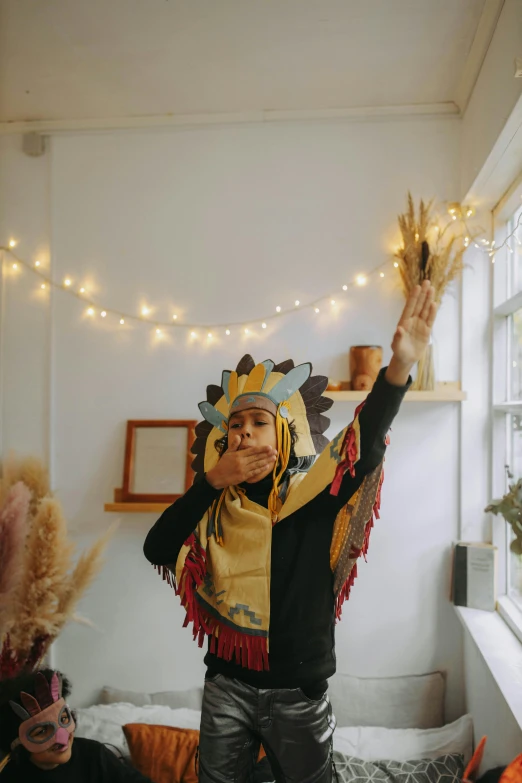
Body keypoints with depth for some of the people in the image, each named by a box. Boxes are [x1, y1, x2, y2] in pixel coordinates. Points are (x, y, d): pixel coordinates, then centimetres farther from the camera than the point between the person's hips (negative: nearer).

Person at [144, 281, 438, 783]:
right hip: (226, 685, 2)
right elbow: (157, 549, -15)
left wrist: (399, 366, -45)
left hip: (298, 690, -2)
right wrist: (213, 480, -23)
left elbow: (366, 443, -29)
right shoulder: (217, 509, -3)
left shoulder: (315, 498, -13)